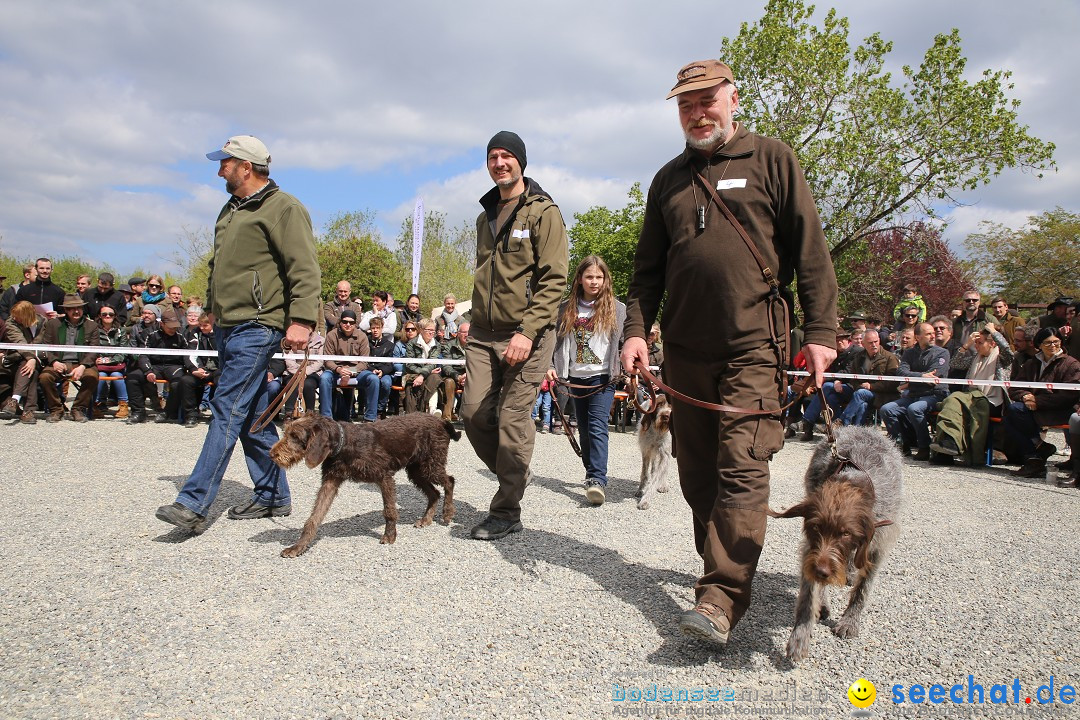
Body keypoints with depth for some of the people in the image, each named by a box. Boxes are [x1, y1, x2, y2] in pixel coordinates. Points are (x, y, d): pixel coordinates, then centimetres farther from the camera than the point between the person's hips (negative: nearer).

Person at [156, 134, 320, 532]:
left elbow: (305, 270, -17)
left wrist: (301, 319, -26)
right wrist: (212, 306, 29)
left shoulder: (283, 209, -8)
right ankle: (273, 496, 19)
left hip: (257, 327, -10)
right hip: (229, 325, 10)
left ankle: (193, 504, -10)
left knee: (229, 410, -12)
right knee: (252, 415, 11)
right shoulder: (232, 209, 21)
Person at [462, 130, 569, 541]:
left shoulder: (544, 212, -3)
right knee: (474, 412, 1)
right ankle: (511, 476, 25)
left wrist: (528, 331, -19)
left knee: (513, 419, -4)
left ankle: (506, 513, 8)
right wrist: (476, 323, 18)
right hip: (483, 333, 7)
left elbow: (554, 279, -11)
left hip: (525, 333, -6)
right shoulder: (486, 216, 18)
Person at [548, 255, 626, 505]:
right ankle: (592, 474, 25)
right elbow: (557, 339, 10)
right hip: (576, 378, 4)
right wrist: (551, 366, -1)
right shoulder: (567, 309, 8)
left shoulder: (616, 309, 2)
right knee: (584, 429, 12)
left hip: (603, 378, -4)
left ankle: (598, 480, -22)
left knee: (597, 427, -16)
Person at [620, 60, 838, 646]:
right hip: (684, 347, 5)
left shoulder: (771, 160, 6)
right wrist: (636, 328, 2)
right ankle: (724, 567, 24)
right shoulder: (668, 180, 18)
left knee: (741, 468, -12)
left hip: (752, 345, -5)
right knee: (698, 470, 9)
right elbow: (648, 268, 16)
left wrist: (820, 331, -7)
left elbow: (810, 250, 1)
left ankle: (721, 600, -12)